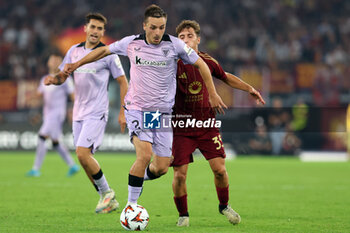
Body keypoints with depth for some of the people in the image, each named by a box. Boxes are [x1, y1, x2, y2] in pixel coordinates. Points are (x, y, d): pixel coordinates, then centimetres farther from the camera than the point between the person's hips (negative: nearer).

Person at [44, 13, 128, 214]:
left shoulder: (108, 54, -5)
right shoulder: (74, 51, 10)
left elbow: (123, 82, -2)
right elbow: (63, 76, 15)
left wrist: (123, 112, -7)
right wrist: (54, 79, -10)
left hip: (97, 112, -6)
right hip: (79, 112, 6)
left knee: (83, 153, -19)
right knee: (85, 159, 6)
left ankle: (106, 192, -3)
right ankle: (108, 200, 16)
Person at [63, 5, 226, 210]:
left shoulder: (174, 45, -6)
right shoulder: (132, 43, -4)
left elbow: (201, 64, 5)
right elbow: (104, 50, 13)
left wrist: (212, 94, 6)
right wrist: (77, 64, 14)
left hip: (163, 112, 2)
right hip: (137, 109, -2)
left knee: (161, 168, -2)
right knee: (145, 154, -24)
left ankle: (139, 178, 34)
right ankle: (131, 204, -12)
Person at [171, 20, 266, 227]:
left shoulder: (207, 61, 2)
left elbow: (226, 77, 21)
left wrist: (249, 89, 17)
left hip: (207, 124, 3)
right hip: (181, 127, -3)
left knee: (219, 169, -4)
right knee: (180, 174, -8)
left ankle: (224, 206, 24)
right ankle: (183, 215, 15)